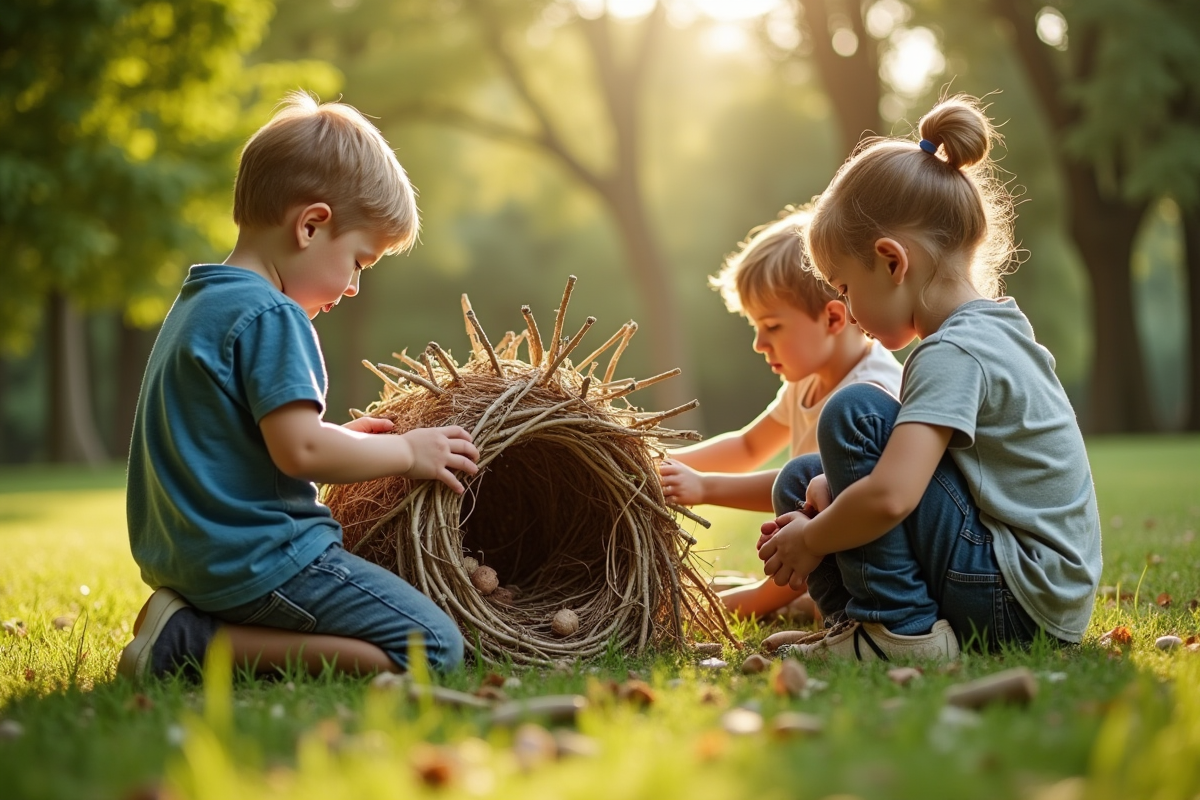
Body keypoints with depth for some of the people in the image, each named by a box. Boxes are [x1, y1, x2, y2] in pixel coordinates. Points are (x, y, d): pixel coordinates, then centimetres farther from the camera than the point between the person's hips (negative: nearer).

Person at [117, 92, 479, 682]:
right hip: (256, 558, -10)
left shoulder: (196, 303, 15)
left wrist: (341, 436, 18)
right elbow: (299, 450, -22)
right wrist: (407, 451, -8)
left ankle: (192, 622, 6)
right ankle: (200, 641, -14)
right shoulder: (269, 316, -15)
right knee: (434, 648, -13)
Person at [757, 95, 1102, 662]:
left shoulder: (953, 354, -20)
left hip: (1019, 604, -10)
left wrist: (811, 540, -12)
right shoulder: (997, 329, 11)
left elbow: (889, 496, -31)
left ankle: (897, 627, -15)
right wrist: (837, 489, 5)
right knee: (801, 480, 12)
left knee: (853, 414, -18)